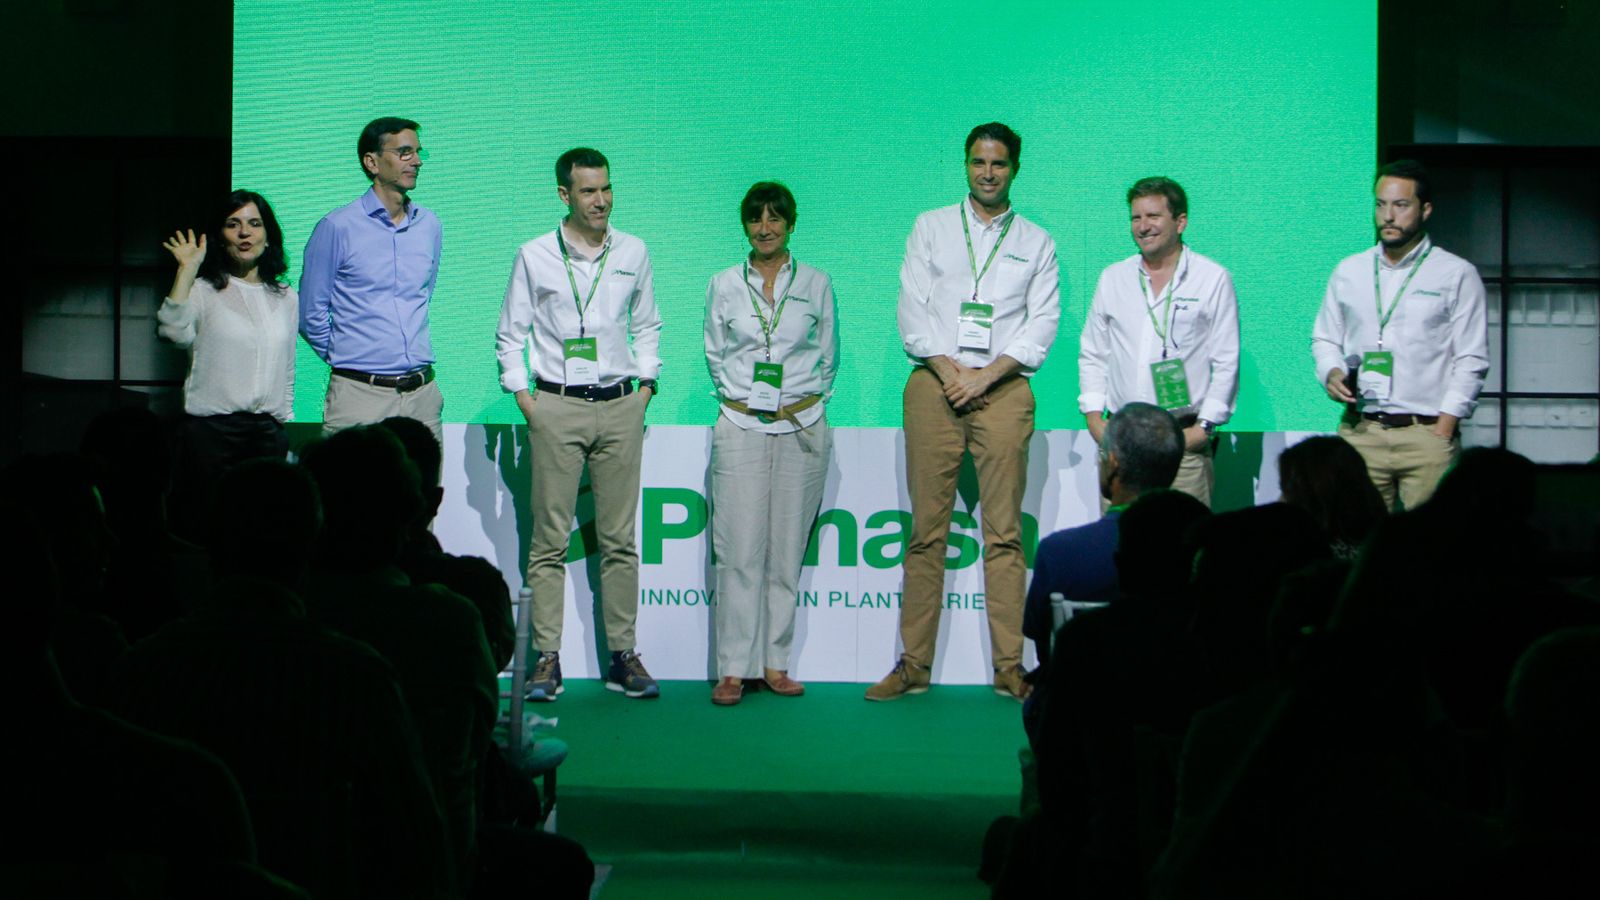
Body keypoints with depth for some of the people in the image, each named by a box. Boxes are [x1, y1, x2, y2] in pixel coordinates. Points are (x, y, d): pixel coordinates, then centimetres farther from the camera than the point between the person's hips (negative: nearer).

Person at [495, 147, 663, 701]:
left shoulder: (633, 253, 9)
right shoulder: (535, 256, 3)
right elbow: (509, 333, 9)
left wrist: (646, 385, 10)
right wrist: (523, 396, 0)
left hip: (619, 407, 2)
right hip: (557, 406, -2)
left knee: (619, 538, 3)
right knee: (550, 537, -3)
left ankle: (623, 655, 7)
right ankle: (547, 659, 0)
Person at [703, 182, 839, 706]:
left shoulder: (816, 284, 7)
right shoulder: (725, 285, 7)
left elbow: (829, 357, 14)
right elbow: (714, 354, 15)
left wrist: (808, 399, 6)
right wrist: (736, 396, 8)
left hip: (802, 426, 1)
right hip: (741, 426, -1)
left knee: (787, 549, 1)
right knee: (739, 550, -6)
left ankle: (775, 664, 7)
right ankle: (733, 668, -4)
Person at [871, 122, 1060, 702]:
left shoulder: (1036, 242, 13)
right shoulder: (931, 228, 14)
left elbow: (1041, 325, 5)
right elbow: (912, 310, 6)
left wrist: (984, 377, -8)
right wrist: (949, 372, -7)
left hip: (1003, 389, 0)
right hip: (934, 386, 0)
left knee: (1004, 533, -4)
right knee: (927, 530, -2)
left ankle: (1008, 667, -2)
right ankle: (914, 665, 1)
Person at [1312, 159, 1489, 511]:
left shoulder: (1457, 275, 4)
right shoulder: (1349, 271, 15)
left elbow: (1472, 361, 0)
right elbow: (1324, 338, 22)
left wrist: (1443, 430, -7)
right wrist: (1332, 373, -1)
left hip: (1427, 433, -3)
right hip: (1359, 432, 3)